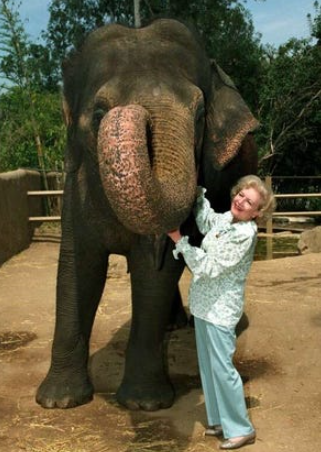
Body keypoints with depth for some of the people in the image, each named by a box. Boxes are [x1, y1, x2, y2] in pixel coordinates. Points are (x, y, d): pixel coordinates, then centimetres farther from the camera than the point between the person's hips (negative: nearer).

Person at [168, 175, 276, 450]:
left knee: (222, 367, -3)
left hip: (220, 308, -9)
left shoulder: (244, 234, -21)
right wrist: (198, 191, 16)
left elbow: (208, 267, -21)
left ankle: (241, 429, 13)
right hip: (203, 303, 9)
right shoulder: (225, 219, 3)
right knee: (208, 365, 16)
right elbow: (204, 220, 27)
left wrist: (179, 240, -17)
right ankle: (221, 420, 31)